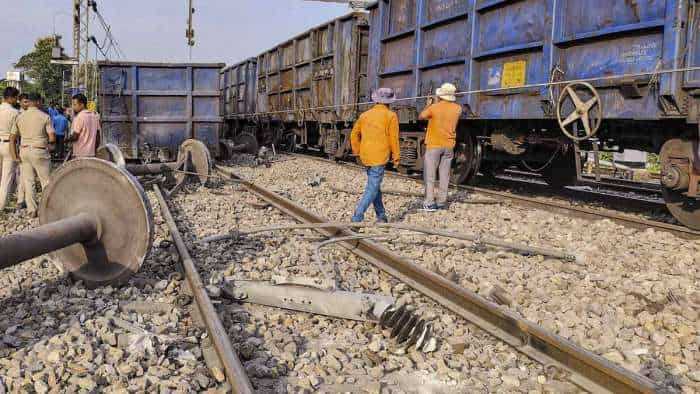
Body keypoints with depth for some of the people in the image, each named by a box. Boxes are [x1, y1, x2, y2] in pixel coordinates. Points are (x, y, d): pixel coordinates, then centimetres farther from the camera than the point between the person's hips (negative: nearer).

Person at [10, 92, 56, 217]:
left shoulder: (20, 117, 6)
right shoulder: (45, 117, -7)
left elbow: (12, 138, 3)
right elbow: (52, 138, -12)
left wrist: (15, 156, 4)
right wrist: (49, 144, 10)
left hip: (24, 151, 4)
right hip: (40, 152, -4)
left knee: (28, 181, 8)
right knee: (46, 181, 6)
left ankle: (32, 210, 10)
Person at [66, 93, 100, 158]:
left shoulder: (79, 117, -13)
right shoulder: (95, 115, 9)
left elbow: (75, 136, -16)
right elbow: (97, 134, 14)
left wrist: (66, 140, 3)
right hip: (91, 153, 7)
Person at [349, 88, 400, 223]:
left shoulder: (365, 115, 9)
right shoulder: (391, 116, -6)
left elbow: (354, 134, 12)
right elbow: (393, 138, -9)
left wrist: (357, 152, 21)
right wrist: (397, 157, -1)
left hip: (366, 156, 6)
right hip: (379, 157, -6)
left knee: (375, 185, 19)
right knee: (372, 190, -4)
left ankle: (381, 216, 24)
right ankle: (357, 218, -13)